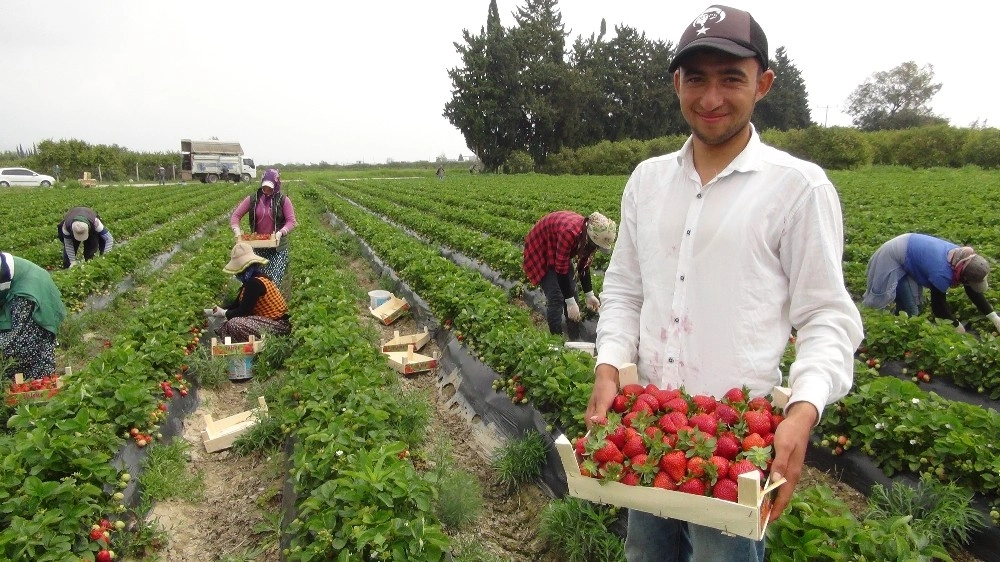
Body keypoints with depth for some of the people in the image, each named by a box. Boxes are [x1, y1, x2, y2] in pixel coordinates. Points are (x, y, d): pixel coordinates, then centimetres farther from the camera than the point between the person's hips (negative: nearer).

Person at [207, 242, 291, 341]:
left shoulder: (255, 282, -21)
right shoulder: (253, 279, 10)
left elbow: (243, 311, -18)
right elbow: (238, 302, 18)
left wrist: (224, 314, -3)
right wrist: (221, 308, 5)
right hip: (267, 318, 10)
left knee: (233, 324, -23)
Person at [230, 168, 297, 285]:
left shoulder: (283, 200, -5)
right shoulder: (252, 199, 1)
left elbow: (291, 221, -8)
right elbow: (235, 215, 4)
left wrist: (281, 232, -26)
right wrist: (237, 230, -15)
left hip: (278, 248, -3)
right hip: (258, 247, 3)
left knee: (273, 282, -11)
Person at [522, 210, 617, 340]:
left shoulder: (588, 234, -17)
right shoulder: (570, 232, -40)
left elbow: (584, 266, -2)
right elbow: (561, 271, -33)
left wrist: (590, 295, -2)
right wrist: (570, 302, -29)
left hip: (560, 253, 8)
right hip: (539, 250, -7)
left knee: (572, 292, 3)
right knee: (556, 298, -16)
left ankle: (575, 339, 11)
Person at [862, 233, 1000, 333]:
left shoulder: (962, 259, -10)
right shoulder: (942, 274, -35)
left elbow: (974, 292, 2)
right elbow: (939, 304, -21)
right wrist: (957, 325, -7)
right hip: (893, 259, -9)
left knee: (917, 305, 11)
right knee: (910, 310, -6)